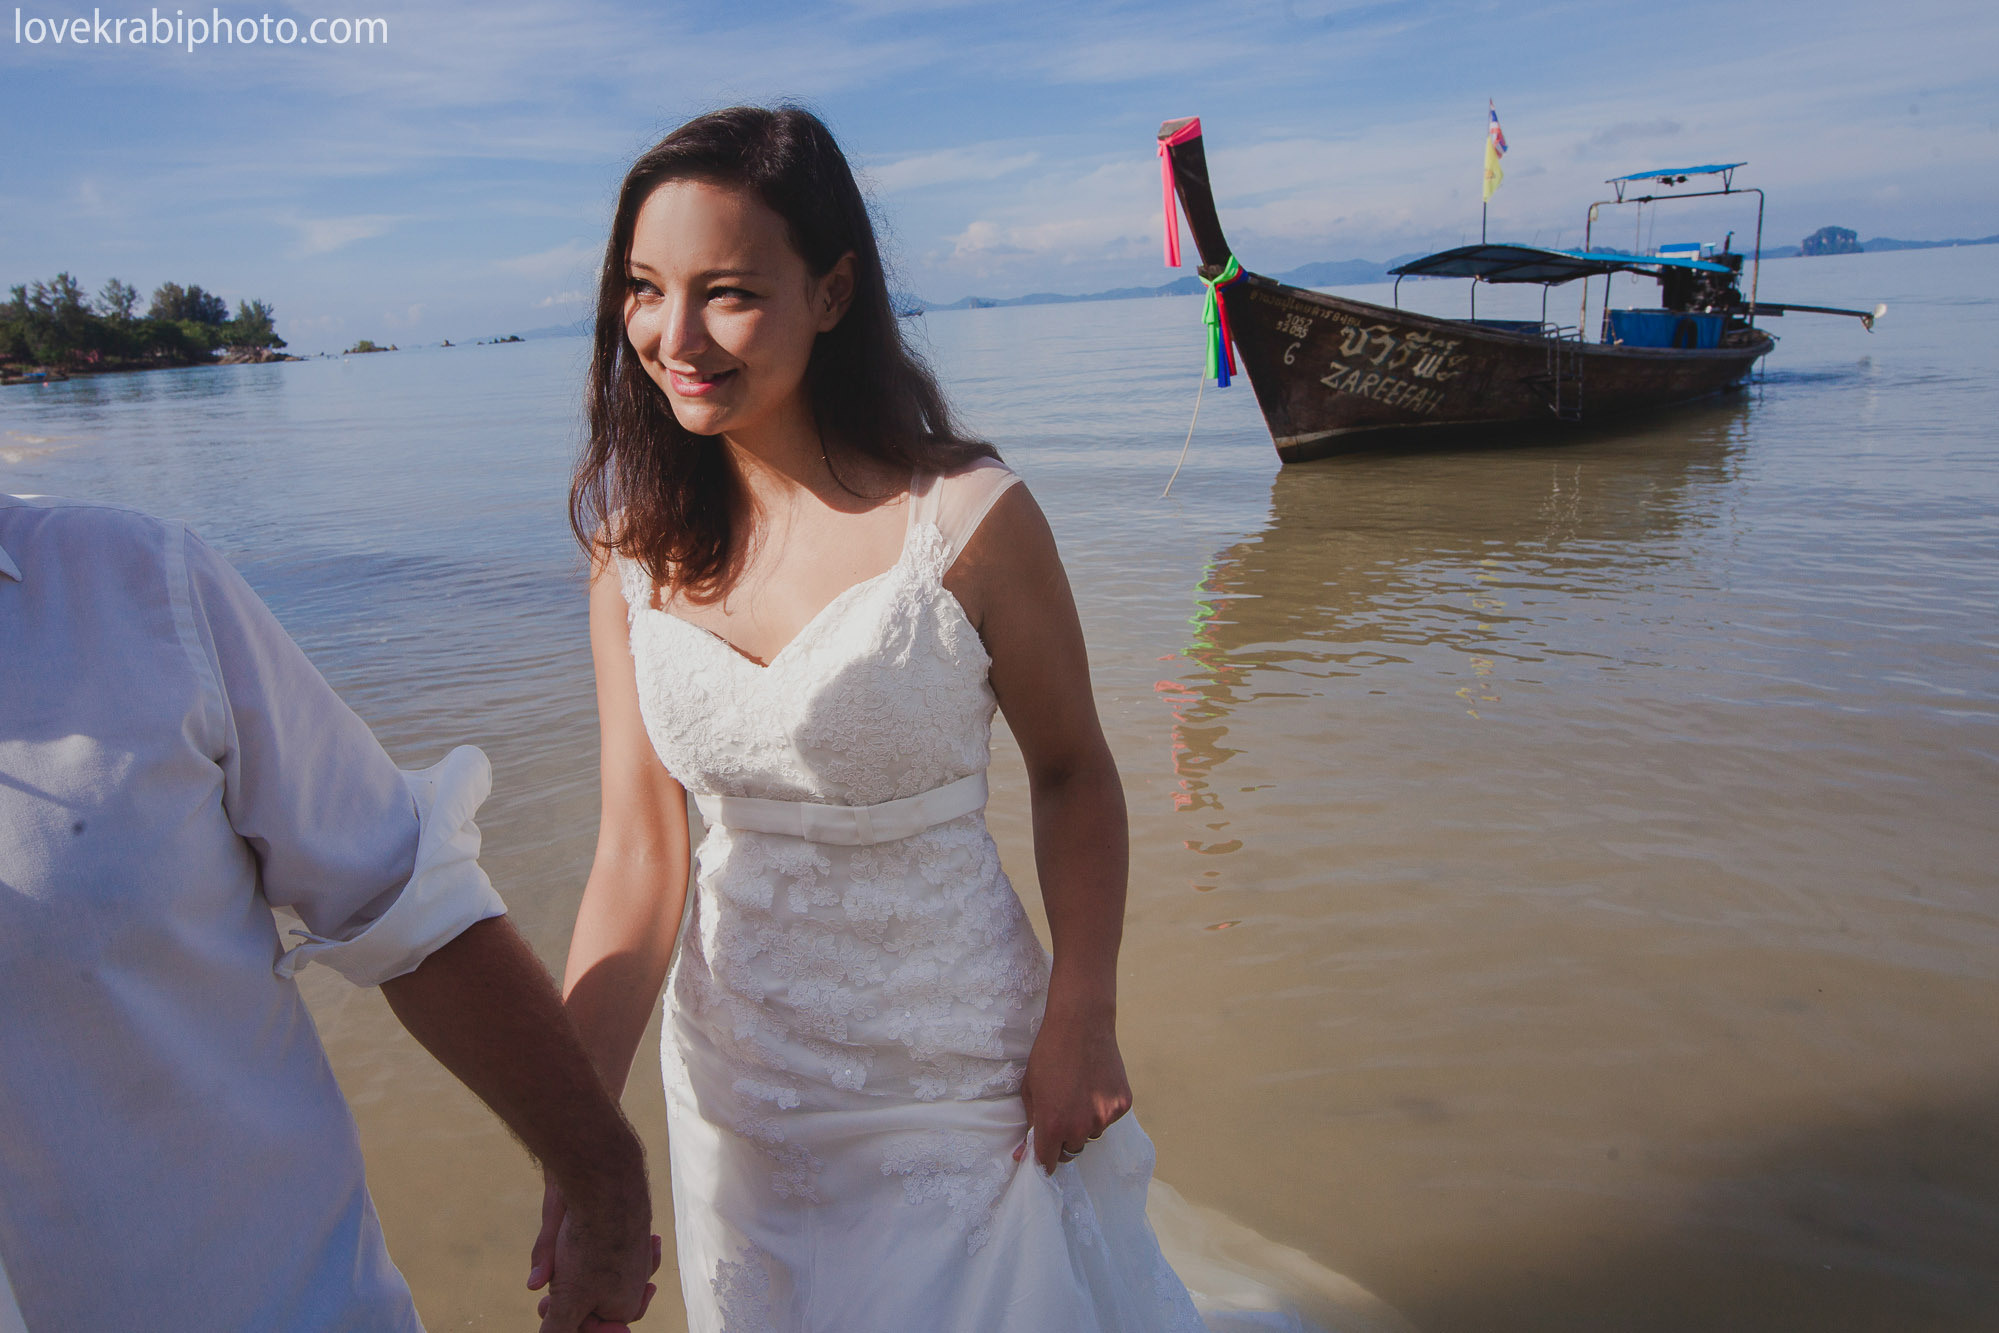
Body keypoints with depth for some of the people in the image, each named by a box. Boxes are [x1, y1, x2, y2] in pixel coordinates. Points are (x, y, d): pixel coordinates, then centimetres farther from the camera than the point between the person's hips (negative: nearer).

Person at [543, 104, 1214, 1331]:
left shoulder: (964, 518, -20)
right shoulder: (638, 548, -7)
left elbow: (1073, 772, -8)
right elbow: (637, 857, -9)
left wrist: (1083, 1021, -12)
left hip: (954, 1086, -4)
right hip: (734, 1080, 4)